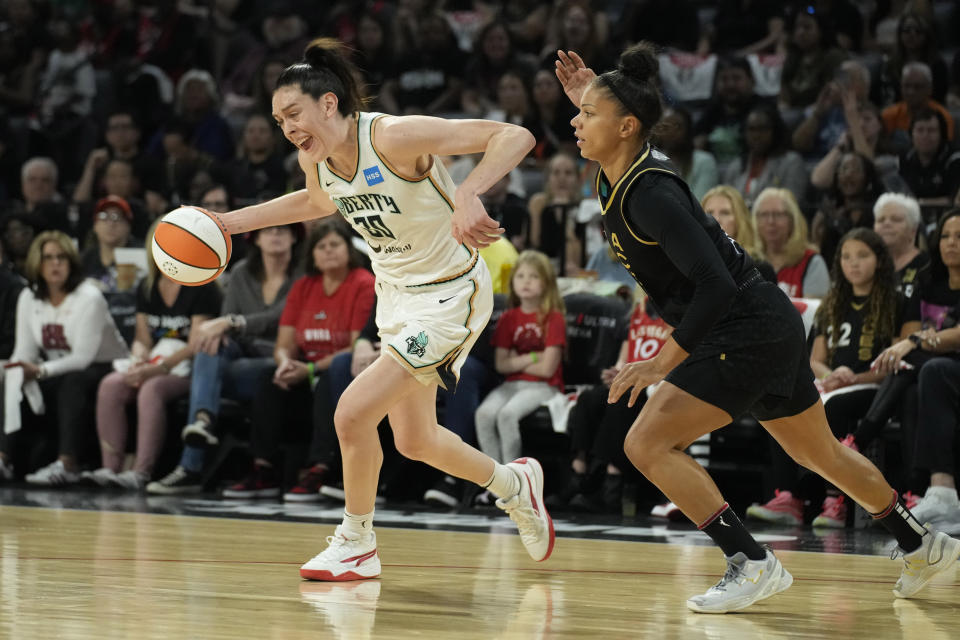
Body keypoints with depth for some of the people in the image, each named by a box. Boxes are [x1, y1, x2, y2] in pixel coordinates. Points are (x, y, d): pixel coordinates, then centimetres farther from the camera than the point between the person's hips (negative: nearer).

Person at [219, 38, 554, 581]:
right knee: (415, 442, 18)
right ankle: (515, 485, 45)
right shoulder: (316, 158, -7)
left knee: (353, 413, -16)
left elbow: (515, 137, -33)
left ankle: (357, 545, 6)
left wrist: (468, 194, -50)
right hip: (397, 293, 8)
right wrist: (229, 223, 12)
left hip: (449, 294, -8)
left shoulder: (395, 136, -29)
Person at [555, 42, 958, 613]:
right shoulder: (618, 176, 2)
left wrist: (666, 361, -27)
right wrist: (589, 98, 11)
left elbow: (715, 284, -28)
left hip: (749, 332, -10)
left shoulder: (651, 193, -24)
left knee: (648, 443, -14)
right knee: (820, 453, 23)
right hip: (769, 330, 10)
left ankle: (753, 565, -12)